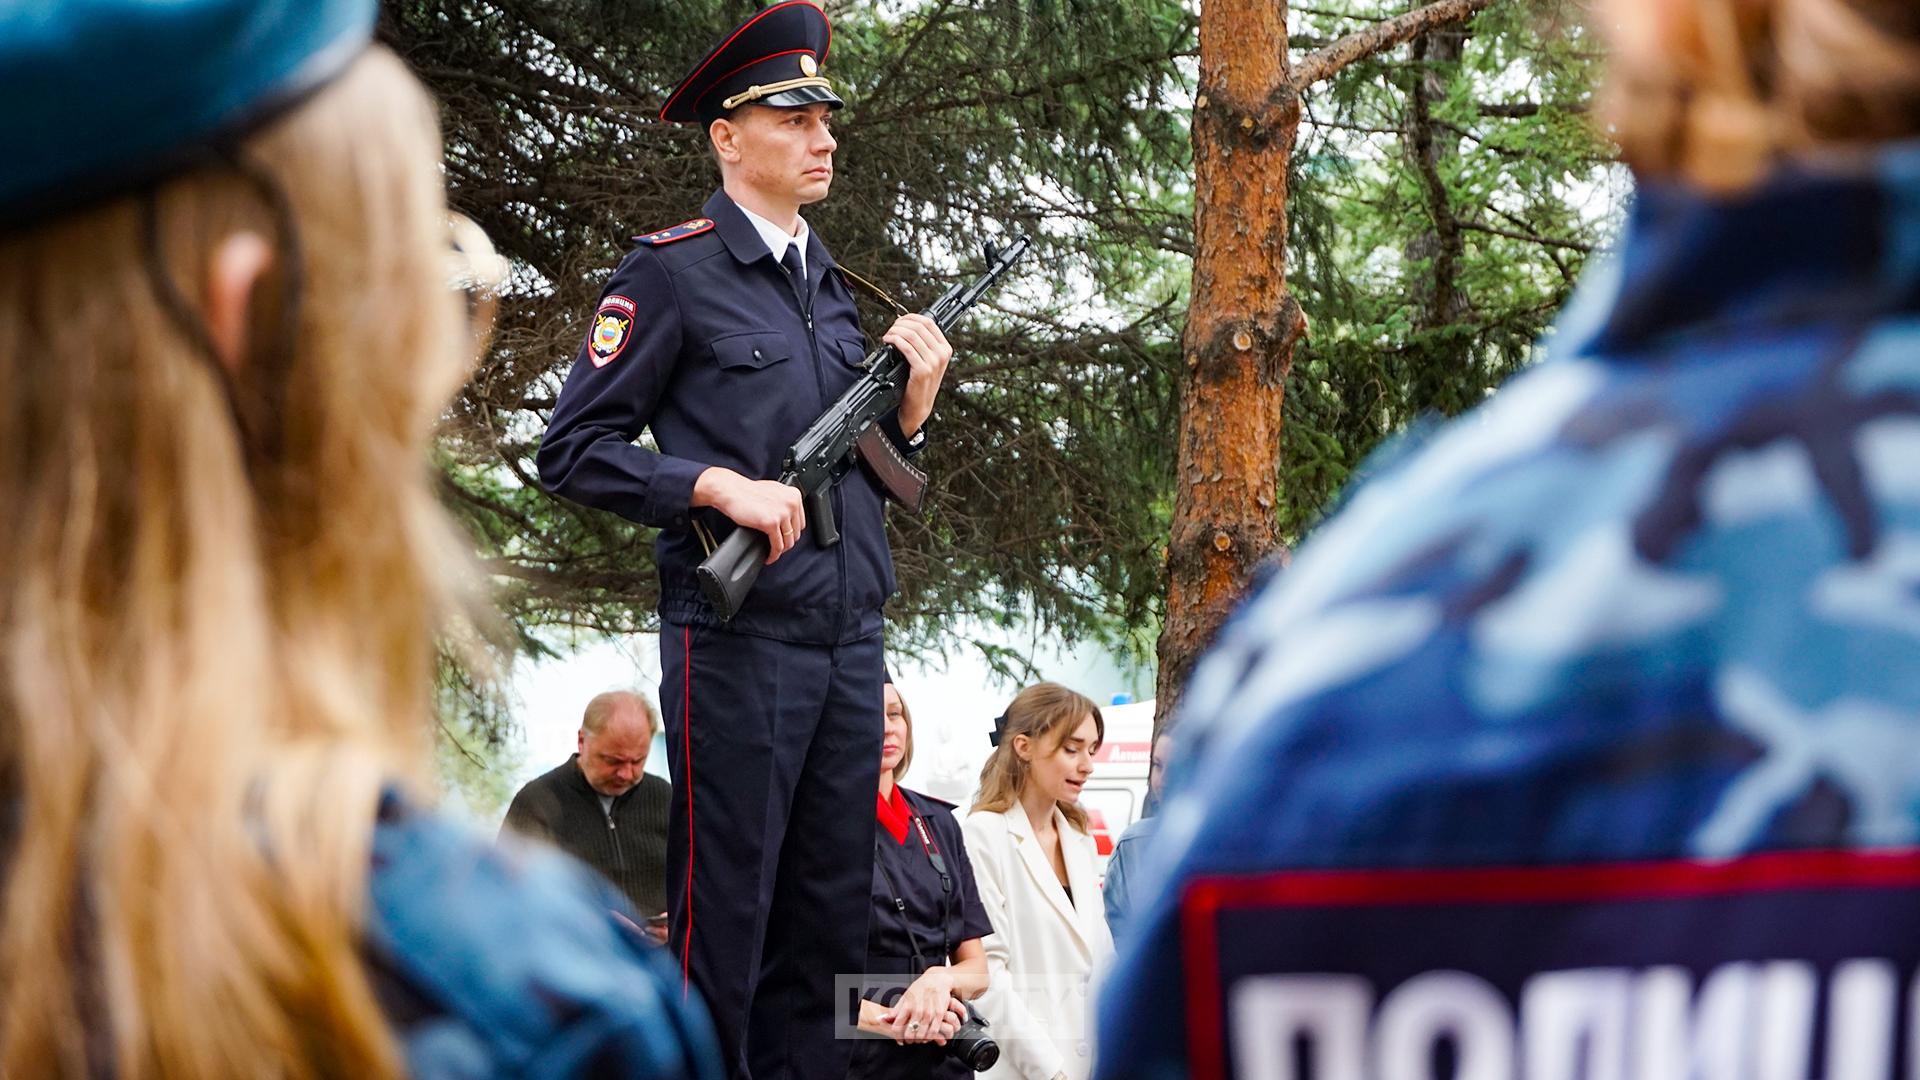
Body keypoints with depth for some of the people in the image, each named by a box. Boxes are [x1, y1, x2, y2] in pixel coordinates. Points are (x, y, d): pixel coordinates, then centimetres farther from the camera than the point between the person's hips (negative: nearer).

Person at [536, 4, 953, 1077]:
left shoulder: (832, 285, 19)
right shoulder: (672, 272, -3)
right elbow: (574, 451, -7)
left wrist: (912, 405, 5)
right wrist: (719, 486, -17)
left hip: (850, 641, 7)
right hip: (738, 638, -7)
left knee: (828, 928, 9)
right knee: (722, 923, -4)